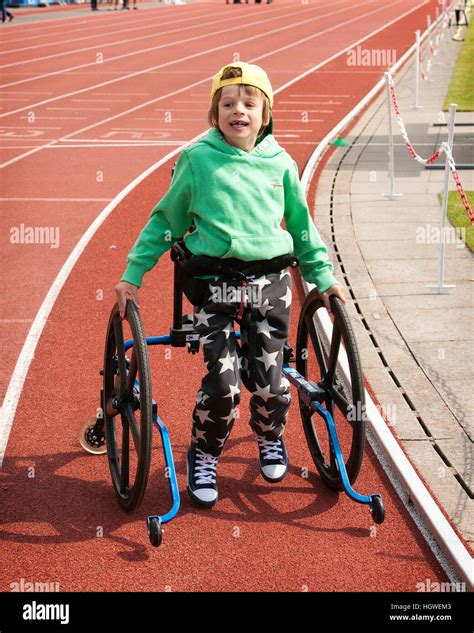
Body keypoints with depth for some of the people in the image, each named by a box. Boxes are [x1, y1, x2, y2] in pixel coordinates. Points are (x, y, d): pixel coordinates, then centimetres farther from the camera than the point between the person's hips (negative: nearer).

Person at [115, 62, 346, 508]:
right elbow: (165, 221, 8)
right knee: (222, 382, -11)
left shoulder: (280, 163, 6)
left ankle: (270, 438, 34)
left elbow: (301, 225, 18)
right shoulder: (197, 160, 0)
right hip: (215, 284, -2)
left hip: (270, 282, 2)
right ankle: (203, 456, 16)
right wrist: (132, 274, 4)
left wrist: (323, 277, 15)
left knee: (267, 380, 0)